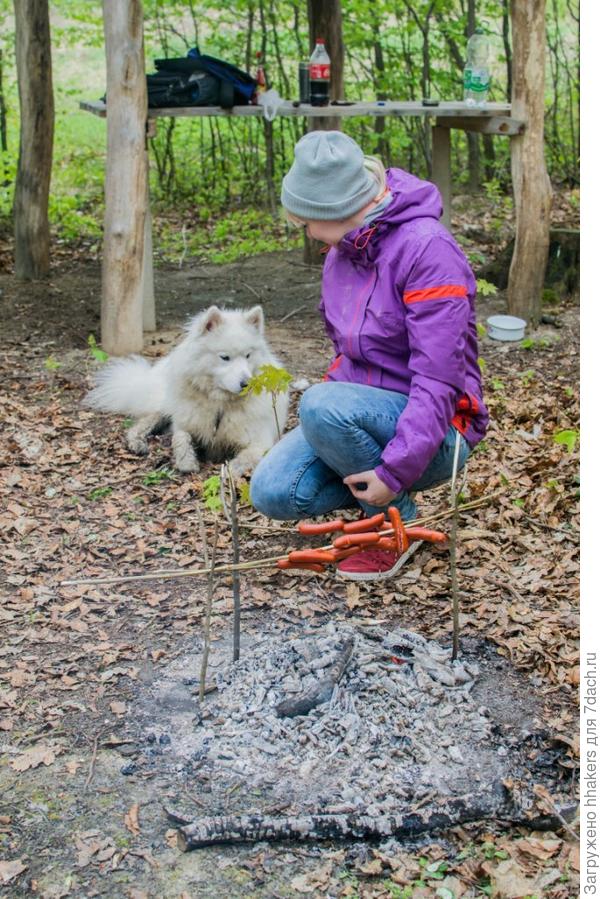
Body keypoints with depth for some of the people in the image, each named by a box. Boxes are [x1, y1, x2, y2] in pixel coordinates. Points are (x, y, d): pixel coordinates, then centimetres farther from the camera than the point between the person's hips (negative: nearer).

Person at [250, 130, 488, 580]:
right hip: (363, 405, 7)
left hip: (433, 432, -7)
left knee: (323, 406, -33)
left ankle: (398, 521, -9)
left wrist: (395, 471, -27)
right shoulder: (344, 249, 5)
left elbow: (438, 379, -25)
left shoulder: (427, 249, -21)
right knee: (272, 492, -14)